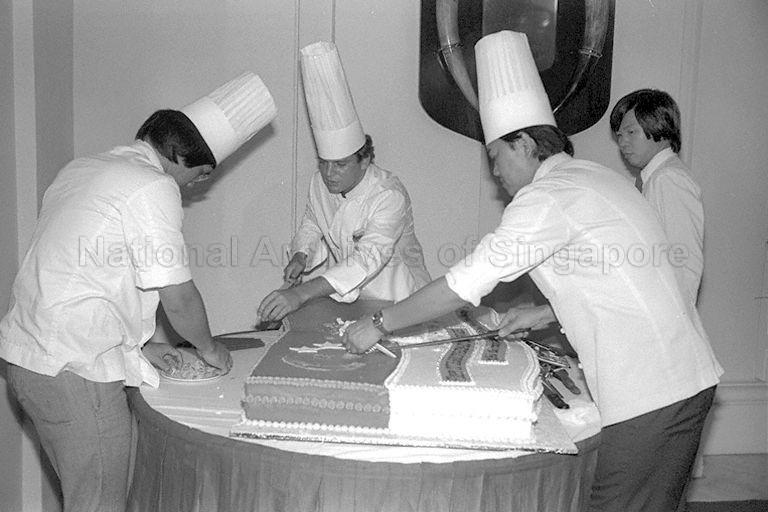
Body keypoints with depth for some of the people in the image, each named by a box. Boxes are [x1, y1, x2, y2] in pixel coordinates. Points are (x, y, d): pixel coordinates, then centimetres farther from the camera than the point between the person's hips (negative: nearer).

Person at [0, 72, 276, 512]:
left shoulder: (82, 169, 14)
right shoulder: (153, 187, -15)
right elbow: (178, 296, -14)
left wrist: (135, 347, 22)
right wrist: (210, 348, 5)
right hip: (74, 370, -9)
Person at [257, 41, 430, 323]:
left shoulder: (389, 196, -23)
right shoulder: (321, 181, 0)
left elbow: (369, 259, -34)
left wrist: (302, 293, -44)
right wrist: (300, 257, -7)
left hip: (394, 301, -5)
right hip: (342, 294, 5)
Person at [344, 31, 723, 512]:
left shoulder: (548, 197, -14)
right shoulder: (599, 176, 16)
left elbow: (467, 282, -15)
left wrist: (380, 324, -7)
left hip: (649, 392, -9)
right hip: (687, 376, 9)